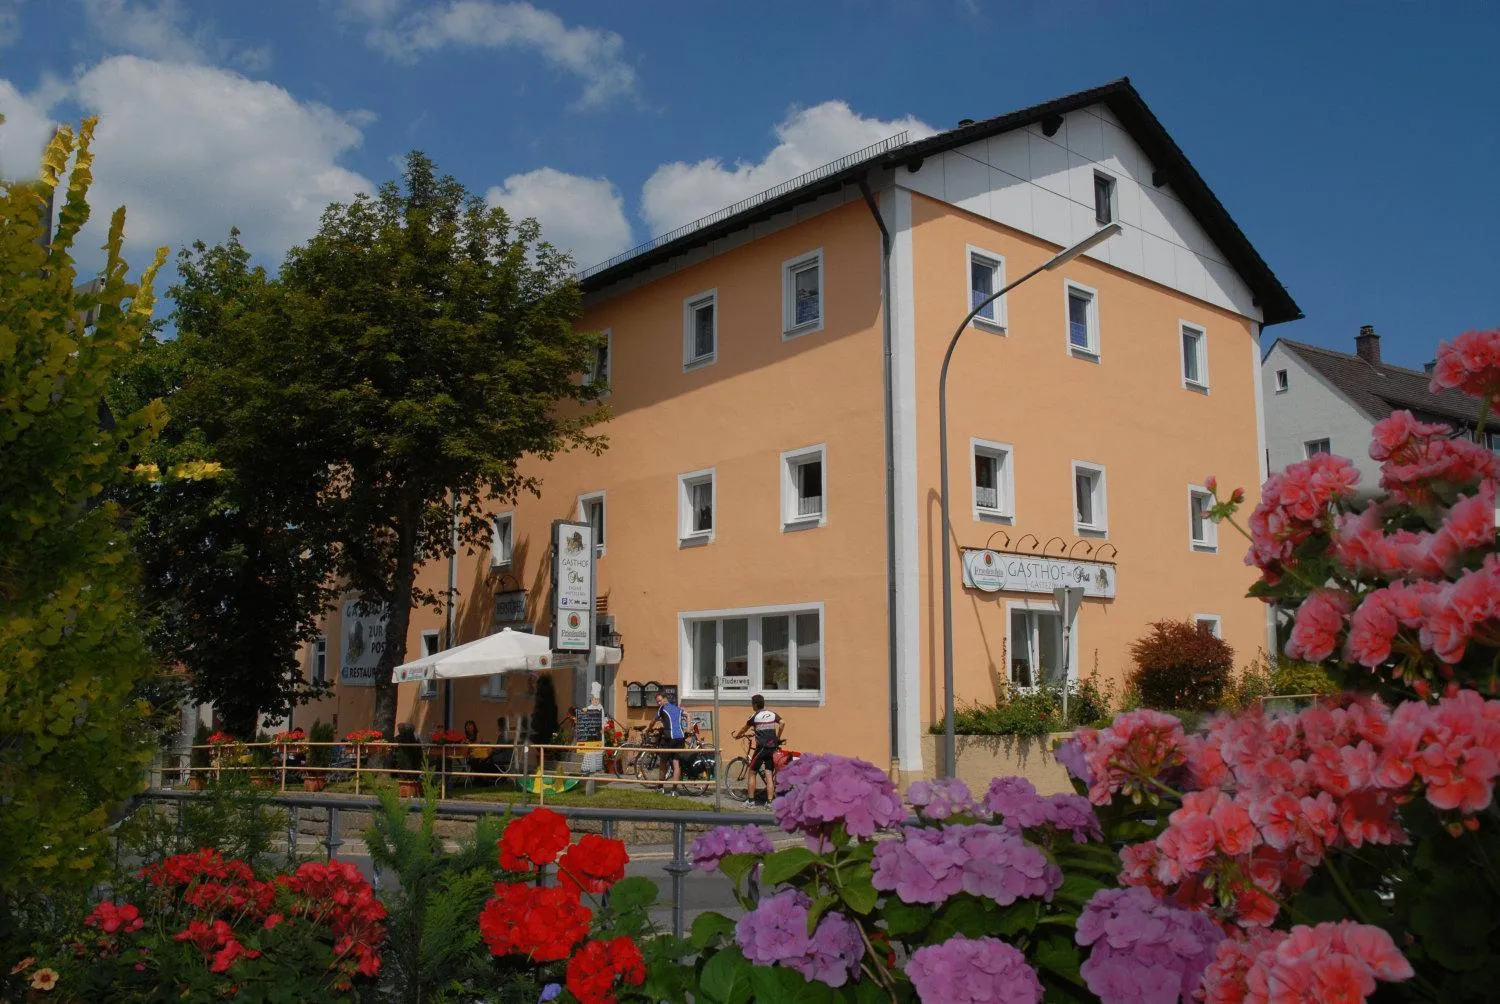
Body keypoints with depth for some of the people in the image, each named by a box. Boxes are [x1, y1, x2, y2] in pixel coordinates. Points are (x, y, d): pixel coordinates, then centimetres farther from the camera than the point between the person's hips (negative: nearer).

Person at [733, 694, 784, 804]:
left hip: (761, 748, -4)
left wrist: (737, 735, 29)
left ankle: (751, 800, 8)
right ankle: (769, 801, -1)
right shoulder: (772, 714, 8)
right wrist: (777, 738, 8)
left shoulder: (755, 716, -3)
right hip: (772, 747, 4)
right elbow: (782, 723, -4)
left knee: (752, 773, 8)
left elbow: (745, 728, 10)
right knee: (769, 775, 5)